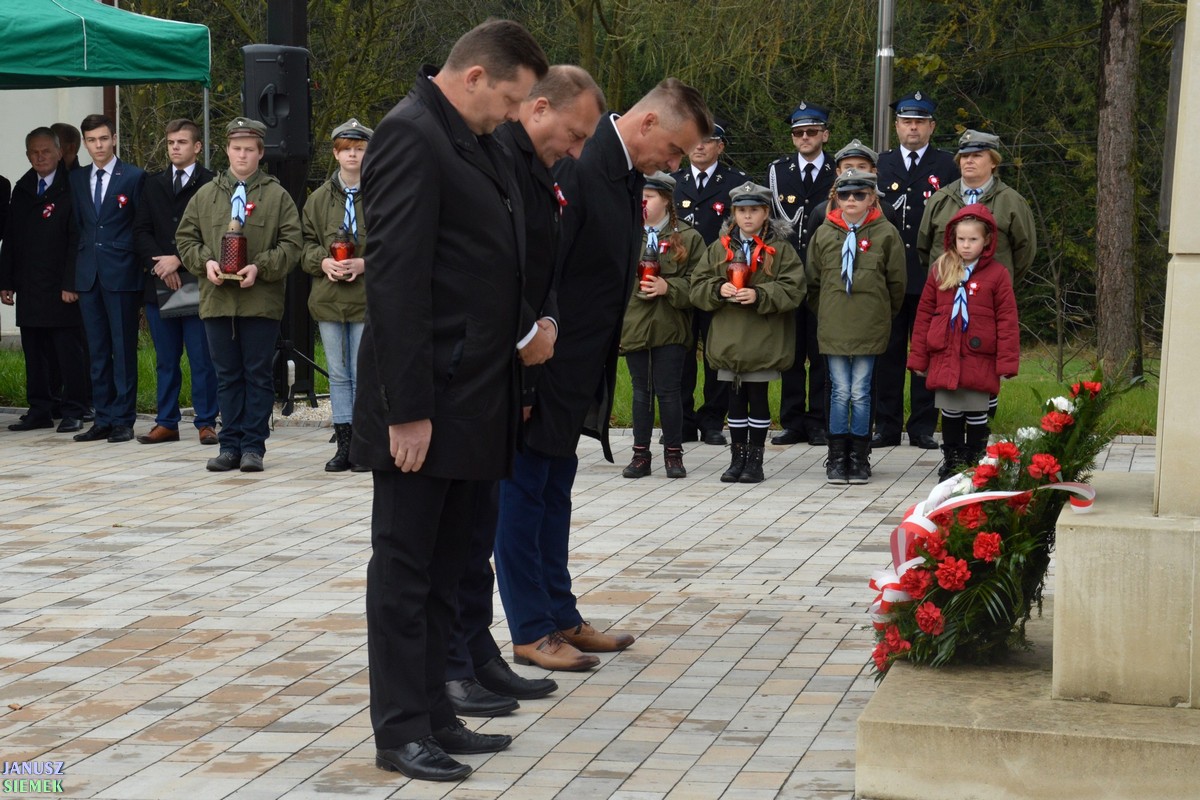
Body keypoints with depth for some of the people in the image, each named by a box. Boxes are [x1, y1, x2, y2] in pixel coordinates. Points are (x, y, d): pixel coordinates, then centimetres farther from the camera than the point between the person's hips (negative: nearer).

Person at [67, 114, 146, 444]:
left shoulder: (134, 177, -1)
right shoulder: (77, 180, 13)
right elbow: (77, 227, 15)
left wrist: (142, 268, -5)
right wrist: (71, 277, 10)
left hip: (121, 275, -5)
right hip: (88, 275, 5)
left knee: (124, 349, -1)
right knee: (97, 350, 7)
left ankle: (123, 419, 4)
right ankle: (103, 419, 12)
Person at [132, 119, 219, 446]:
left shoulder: (211, 185, -2)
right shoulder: (153, 185, 15)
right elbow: (141, 231, 9)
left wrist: (179, 260, -13)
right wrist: (158, 263, -7)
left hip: (197, 282, -5)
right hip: (159, 284, 5)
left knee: (202, 360, -1)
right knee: (165, 361, 9)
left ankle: (206, 423, 5)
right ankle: (166, 422, 15)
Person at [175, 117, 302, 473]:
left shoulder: (276, 195, 3)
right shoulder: (205, 195, 11)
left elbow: (291, 243, -1)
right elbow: (185, 238, 13)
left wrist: (260, 267, -14)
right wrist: (206, 262, -5)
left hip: (261, 300, -3)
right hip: (217, 298, 3)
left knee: (258, 374, 2)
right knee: (227, 376, 8)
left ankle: (253, 446, 7)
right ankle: (231, 445, 13)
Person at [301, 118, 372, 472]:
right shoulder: (319, 198, 9)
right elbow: (307, 242, 12)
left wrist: (365, 263, -15)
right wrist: (323, 262, -8)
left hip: (367, 296, -4)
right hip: (328, 297, 4)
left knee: (362, 374, -1)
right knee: (338, 375, 9)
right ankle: (344, 446, 14)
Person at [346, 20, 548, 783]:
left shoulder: (480, 141, 14)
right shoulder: (411, 133, -14)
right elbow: (397, 279, -19)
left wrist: (513, 383, 13)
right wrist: (408, 408, -22)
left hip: (474, 397, 9)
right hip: (426, 401, -9)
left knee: (445, 571, 13)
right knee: (406, 568, 0)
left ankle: (435, 713, 21)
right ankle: (401, 730, 6)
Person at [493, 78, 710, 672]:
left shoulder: (626, 177, 9)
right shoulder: (576, 170, -21)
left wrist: (593, 383, 15)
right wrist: (523, 377, -23)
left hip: (578, 375, 10)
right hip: (543, 371, -10)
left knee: (554, 495, 16)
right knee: (524, 494, 1)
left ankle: (560, 617, 25)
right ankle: (531, 630, 7)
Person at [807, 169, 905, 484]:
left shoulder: (886, 233, -1)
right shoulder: (823, 234, 5)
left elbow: (896, 283, 5)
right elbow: (813, 282, 15)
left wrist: (881, 314, 10)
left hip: (869, 327, -2)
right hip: (833, 327, 2)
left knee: (860, 393, 2)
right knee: (840, 392, 3)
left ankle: (859, 458, 11)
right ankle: (837, 458, 10)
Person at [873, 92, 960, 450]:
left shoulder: (947, 166, 6)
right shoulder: (881, 164, 12)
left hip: (930, 276, -2)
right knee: (888, 350, 3)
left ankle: (923, 427, 8)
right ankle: (887, 426, 9)